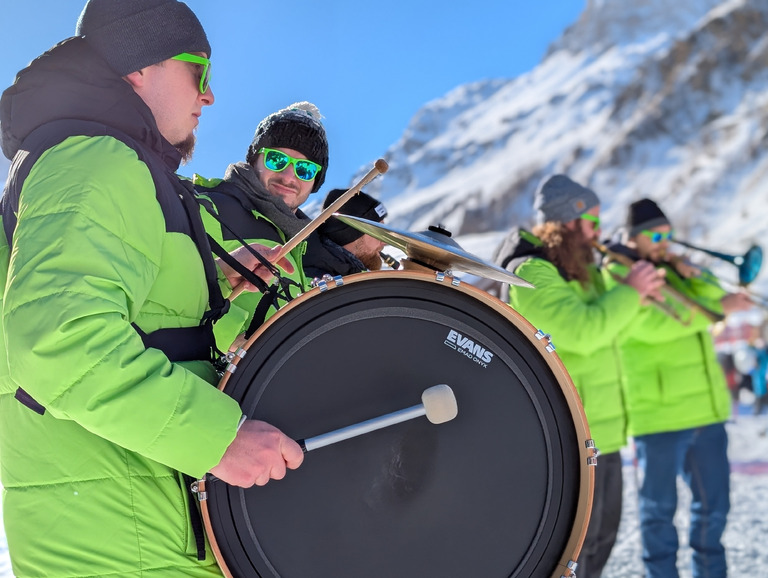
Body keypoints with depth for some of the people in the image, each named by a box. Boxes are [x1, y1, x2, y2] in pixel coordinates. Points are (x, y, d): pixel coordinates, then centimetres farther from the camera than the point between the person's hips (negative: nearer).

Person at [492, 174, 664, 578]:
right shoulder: (530, 272, -17)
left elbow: (609, 331, 20)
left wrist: (637, 295, 3)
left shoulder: (577, 269, 15)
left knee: (601, 535, 21)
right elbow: (582, 330, -28)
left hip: (601, 430, 10)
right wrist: (630, 291, -17)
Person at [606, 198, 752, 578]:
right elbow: (655, 324, -21)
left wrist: (695, 276, -7)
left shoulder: (672, 270, 18)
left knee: (713, 503, 14)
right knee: (659, 508, 2)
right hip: (658, 414, -7)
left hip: (706, 408, 7)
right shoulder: (616, 277, -6)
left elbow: (713, 300, 10)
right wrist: (719, 307, -22)